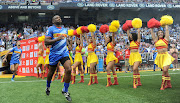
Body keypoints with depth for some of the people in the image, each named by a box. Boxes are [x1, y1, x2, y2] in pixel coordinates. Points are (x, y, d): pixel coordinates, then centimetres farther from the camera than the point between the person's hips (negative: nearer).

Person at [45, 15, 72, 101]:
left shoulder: (65, 30, 14)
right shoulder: (51, 29, -5)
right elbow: (46, 42, -14)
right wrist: (57, 39, -24)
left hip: (64, 53, 4)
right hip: (54, 54, -3)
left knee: (68, 69, -17)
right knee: (51, 72, 10)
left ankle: (65, 91, -3)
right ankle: (48, 87, 40)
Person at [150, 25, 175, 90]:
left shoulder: (165, 39, 3)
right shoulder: (156, 40, 10)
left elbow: (167, 30, 8)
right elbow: (152, 32, 16)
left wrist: (166, 25, 21)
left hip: (166, 56, -3)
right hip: (159, 57, 4)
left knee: (165, 70, -15)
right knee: (165, 71, 9)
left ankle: (163, 84, -5)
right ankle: (169, 84, 19)